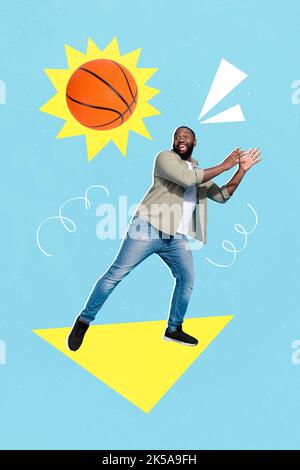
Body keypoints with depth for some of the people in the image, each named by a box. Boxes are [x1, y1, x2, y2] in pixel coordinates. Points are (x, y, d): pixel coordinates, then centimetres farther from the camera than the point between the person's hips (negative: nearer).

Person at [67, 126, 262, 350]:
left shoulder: (200, 172, 22)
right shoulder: (165, 157, 1)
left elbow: (222, 195, 20)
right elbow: (187, 179, -16)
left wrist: (242, 170, 11)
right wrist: (223, 166, -8)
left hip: (177, 237, 7)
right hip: (148, 228, -7)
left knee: (187, 279, 8)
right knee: (117, 273, -7)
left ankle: (173, 329, 26)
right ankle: (84, 321, 6)